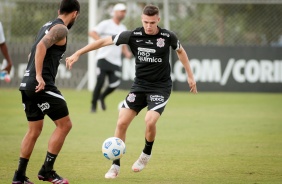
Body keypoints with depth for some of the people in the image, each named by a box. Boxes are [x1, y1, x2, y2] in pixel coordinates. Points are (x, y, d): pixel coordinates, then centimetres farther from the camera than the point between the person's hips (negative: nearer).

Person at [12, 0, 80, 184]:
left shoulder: (48, 25, 21)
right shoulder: (61, 29, -8)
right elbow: (41, 46, -23)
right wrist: (39, 76, -26)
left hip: (27, 84, 9)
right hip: (42, 85, -9)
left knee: (34, 129, 16)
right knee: (64, 124, -2)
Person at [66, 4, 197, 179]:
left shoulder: (168, 37, -11)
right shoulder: (133, 35, -10)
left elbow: (181, 51, 12)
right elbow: (104, 41, -5)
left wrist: (190, 75, 13)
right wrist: (77, 54, -8)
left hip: (160, 87, -2)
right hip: (139, 85, 2)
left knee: (150, 121, -25)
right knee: (122, 123, -8)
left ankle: (146, 154, 5)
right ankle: (116, 166, 6)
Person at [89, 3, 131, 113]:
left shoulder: (123, 29, 17)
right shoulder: (106, 24, -3)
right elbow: (92, 33, -14)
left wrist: (126, 53, 4)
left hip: (116, 61, 5)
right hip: (103, 58, -5)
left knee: (114, 84, -8)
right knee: (100, 82, -11)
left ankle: (102, 97, 21)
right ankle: (93, 105, 6)